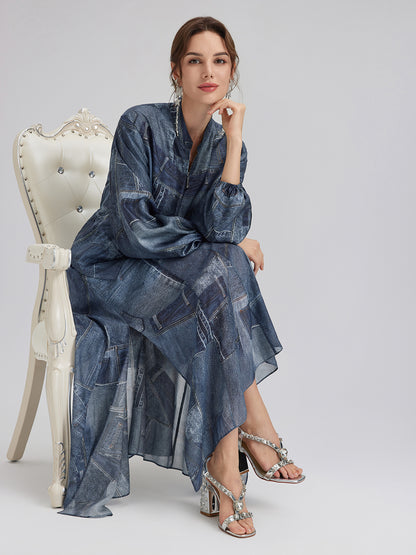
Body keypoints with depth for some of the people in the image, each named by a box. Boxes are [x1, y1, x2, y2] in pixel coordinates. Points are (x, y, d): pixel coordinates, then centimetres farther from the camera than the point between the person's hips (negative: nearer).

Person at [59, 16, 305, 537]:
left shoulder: (224, 145, 1)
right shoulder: (141, 124, -14)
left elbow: (222, 227, -15)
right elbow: (133, 228, -20)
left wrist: (234, 140, -19)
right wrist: (231, 248, -16)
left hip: (178, 273, 5)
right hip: (111, 267, -5)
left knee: (221, 278, -27)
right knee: (215, 281, -30)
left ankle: (223, 460, -24)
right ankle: (253, 426, -20)